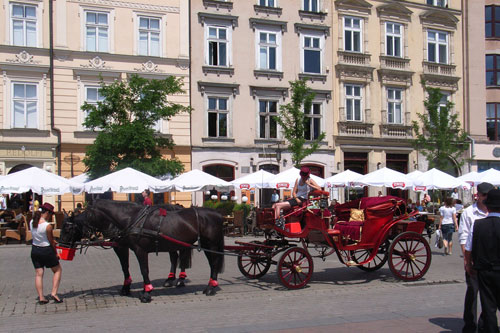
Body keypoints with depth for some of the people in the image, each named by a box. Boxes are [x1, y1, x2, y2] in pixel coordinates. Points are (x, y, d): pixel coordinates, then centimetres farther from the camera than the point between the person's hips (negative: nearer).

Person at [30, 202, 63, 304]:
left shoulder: (31, 222, -2)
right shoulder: (47, 226, -21)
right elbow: (51, 242, -12)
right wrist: (56, 253, 3)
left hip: (34, 250, 6)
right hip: (46, 251, -6)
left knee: (38, 274, 11)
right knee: (58, 270, 12)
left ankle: (41, 297, 11)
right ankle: (53, 293, 4)